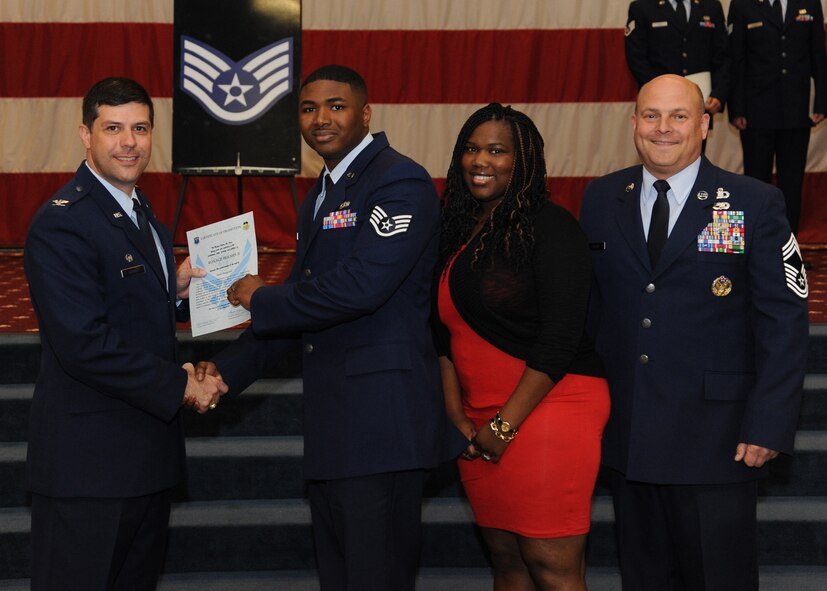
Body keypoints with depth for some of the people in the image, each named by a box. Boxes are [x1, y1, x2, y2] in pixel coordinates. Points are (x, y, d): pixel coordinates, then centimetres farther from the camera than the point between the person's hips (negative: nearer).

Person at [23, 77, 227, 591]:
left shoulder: (142, 215, 14)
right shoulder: (62, 224, -17)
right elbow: (84, 344, -23)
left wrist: (176, 289, 4)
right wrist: (180, 386, -17)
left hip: (149, 451, 9)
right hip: (89, 460, -9)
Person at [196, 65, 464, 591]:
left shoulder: (401, 182, -11)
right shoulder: (320, 197, 20)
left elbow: (359, 287, -23)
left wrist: (262, 299, -9)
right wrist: (229, 369, 10)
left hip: (382, 418, -10)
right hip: (333, 425, 10)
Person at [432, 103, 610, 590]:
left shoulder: (550, 227, -8)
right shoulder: (458, 232, 12)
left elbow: (560, 337, -14)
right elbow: (447, 335, 15)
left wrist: (505, 425, -14)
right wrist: (457, 417, 5)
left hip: (550, 408, -7)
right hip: (482, 422, 7)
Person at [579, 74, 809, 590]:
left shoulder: (756, 204, -4)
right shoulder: (601, 200, 6)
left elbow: (784, 320, -6)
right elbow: (588, 306, 10)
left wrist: (770, 426, -12)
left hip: (716, 441, -3)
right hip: (627, 434, 3)